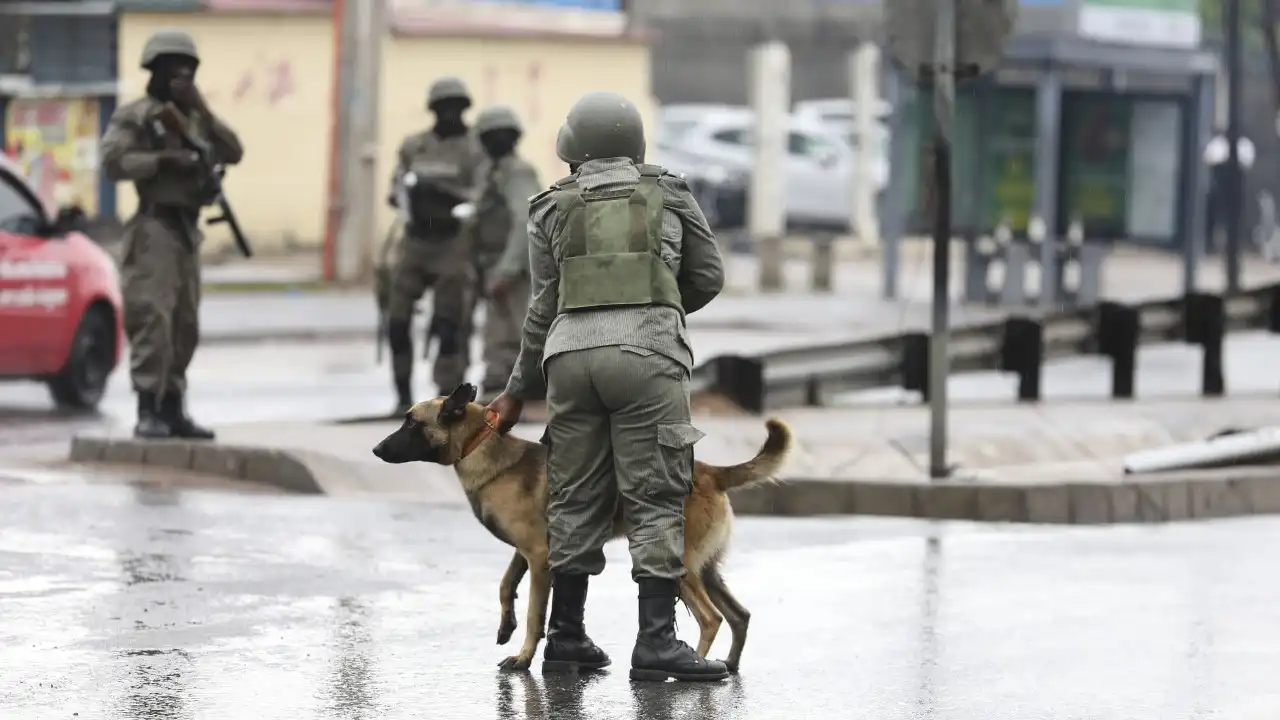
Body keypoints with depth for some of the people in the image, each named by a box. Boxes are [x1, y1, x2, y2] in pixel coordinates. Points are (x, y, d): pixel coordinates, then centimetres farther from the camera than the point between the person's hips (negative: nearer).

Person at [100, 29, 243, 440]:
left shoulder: (194, 118, 19)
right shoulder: (135, 116, -3)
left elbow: (233, 154, 9)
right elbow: (113, 162, -14)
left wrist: (204, 112, -2)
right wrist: (165, 160, -20)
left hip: (188, 229, 8)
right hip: (155, 226, -8)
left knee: (185, 326, 9)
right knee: (153, 319, -14)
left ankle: (173, 409, 16)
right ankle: (148, 411, -14)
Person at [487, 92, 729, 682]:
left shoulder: (553, 208, 13)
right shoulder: (669, 195, 12)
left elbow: (544, 307, 14)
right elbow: (707, 277, 18)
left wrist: (518, 391, 22)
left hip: (572, 354, 2)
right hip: (646, 354, -2)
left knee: (575, 498, 11)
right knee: (655, 499, -3)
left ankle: (566, 637, 16)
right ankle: (655, 642, -10)